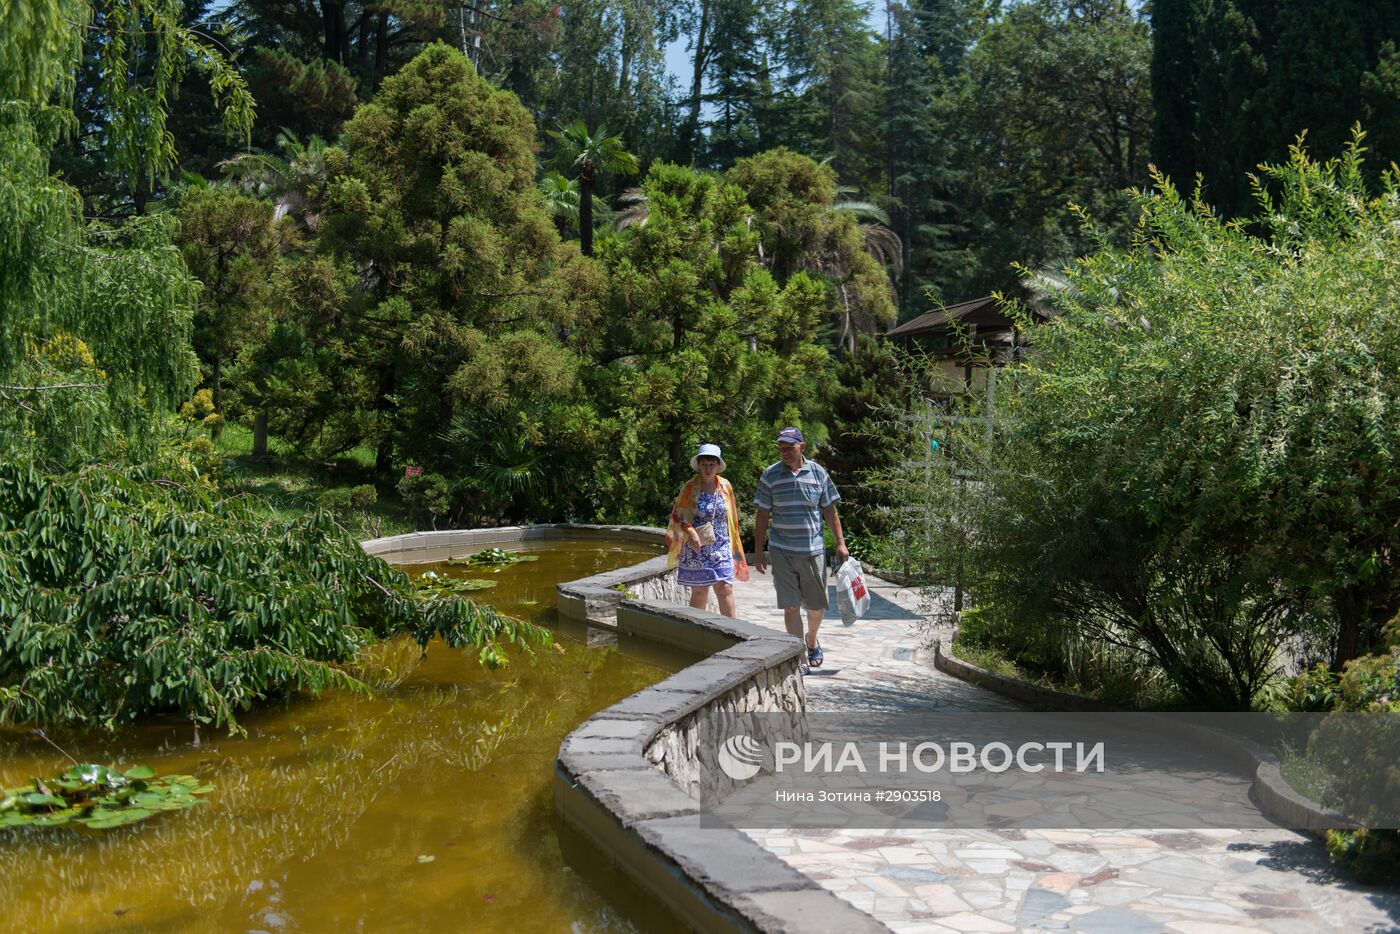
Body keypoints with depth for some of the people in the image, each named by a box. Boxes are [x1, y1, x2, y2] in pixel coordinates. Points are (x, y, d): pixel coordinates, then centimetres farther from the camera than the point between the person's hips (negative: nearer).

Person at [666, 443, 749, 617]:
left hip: (721, 548, 2)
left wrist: (734, 545, 12)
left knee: (725, 589, -6)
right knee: (699, 592, 4)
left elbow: (731, 517, 12)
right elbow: (678, 515, -5)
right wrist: (691, 532, -22)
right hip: (696, 549, -2)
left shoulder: (725, 486, 4)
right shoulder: (690, 487, -5)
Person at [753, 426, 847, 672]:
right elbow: (762, 516, 4)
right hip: (781, 552, -1)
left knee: (817, 605, 9)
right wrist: (758, 551, 2)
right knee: (790, 605, -3)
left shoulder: (818, 473, 3)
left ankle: (812, 641, 37)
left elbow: (830, 511, 8)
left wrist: (841, 543, 3)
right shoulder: (770, 475, 1)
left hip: (813, 550, 1)